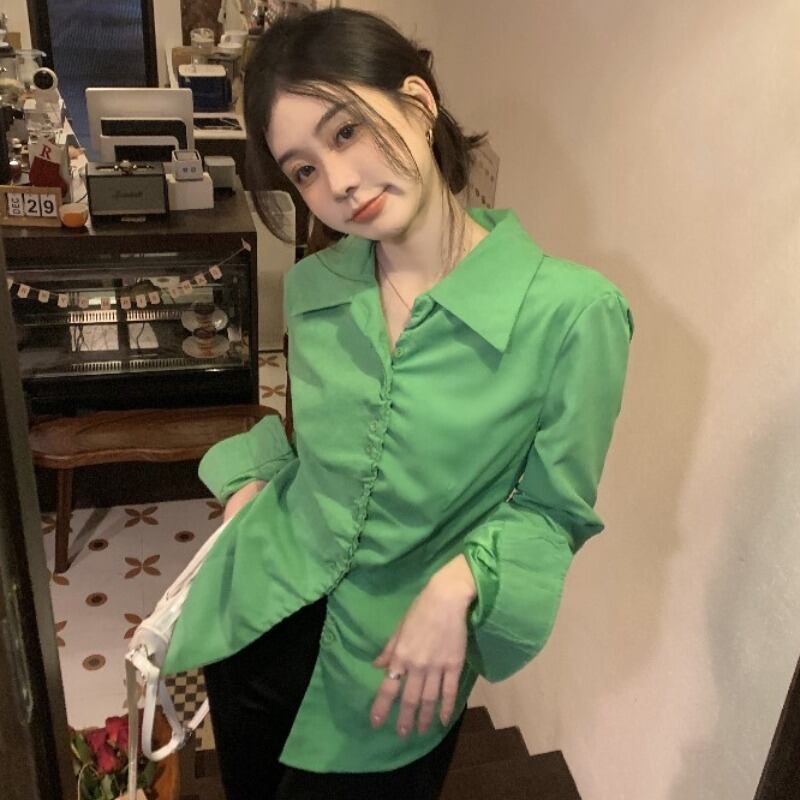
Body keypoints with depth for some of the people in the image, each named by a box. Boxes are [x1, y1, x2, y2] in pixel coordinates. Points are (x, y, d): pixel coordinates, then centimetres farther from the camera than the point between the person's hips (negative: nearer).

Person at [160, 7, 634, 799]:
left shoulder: (572, 310, -22)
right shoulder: (308, 287, -6)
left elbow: (555, 506, -11)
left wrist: (459, 583, -25)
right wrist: (251, 481, -1)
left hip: (396, 663, -4)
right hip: (255, 615, 5)